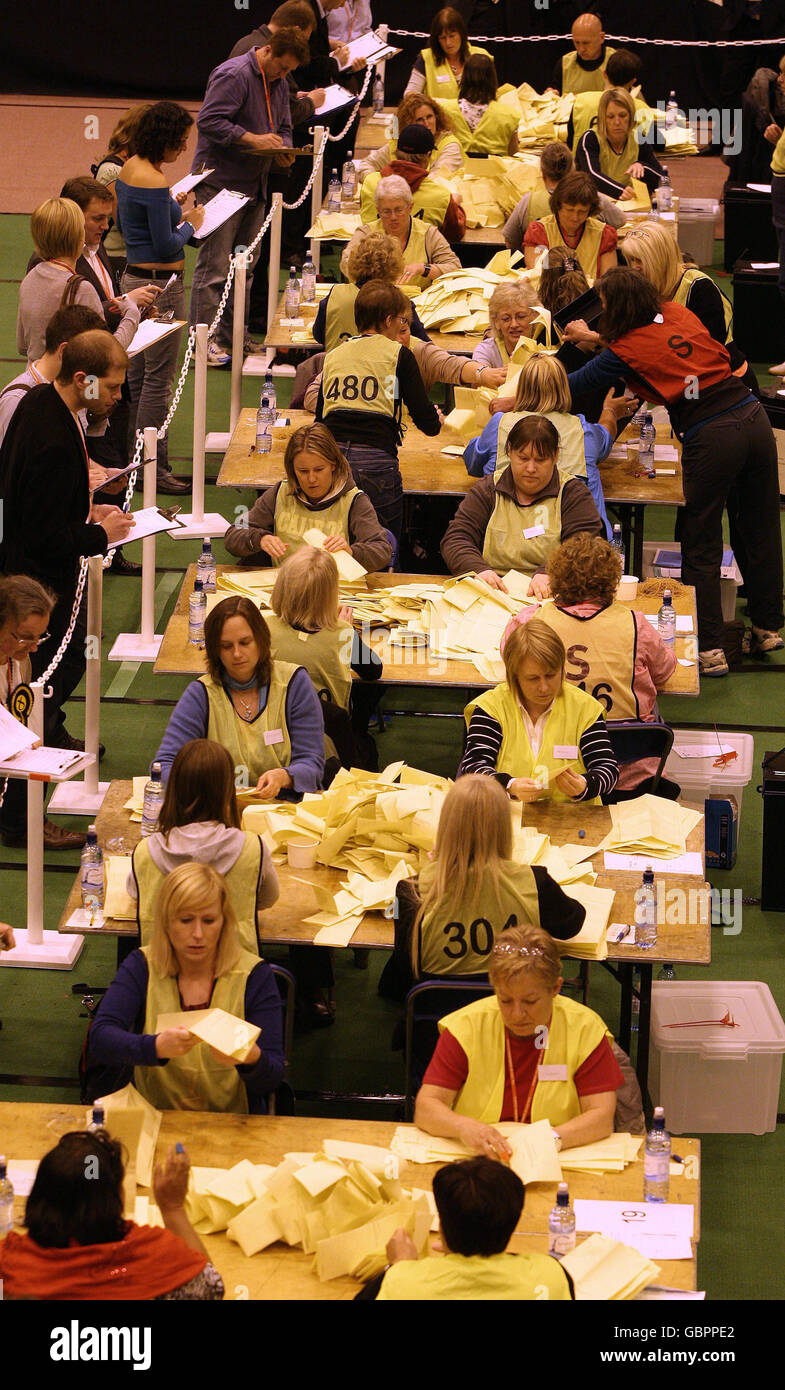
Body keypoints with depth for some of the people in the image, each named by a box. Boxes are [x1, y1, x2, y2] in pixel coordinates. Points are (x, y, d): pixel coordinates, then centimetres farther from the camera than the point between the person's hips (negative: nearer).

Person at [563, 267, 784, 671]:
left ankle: (709, 649, 9)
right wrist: (595, 337, 40)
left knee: (701, 546, 7)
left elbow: (577, 383, 7)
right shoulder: (678, 314, 11)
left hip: (710, 438, -6)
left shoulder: (626, 350, -5)